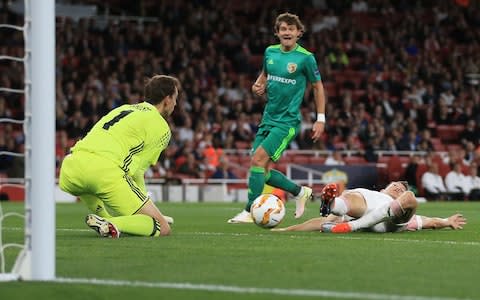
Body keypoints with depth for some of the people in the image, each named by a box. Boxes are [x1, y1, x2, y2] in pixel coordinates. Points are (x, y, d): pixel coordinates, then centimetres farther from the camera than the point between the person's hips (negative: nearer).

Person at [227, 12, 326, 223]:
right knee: (263, 171, 6)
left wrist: (320, 119, -1)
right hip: (268, 119, 7)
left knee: (258, 160, -19)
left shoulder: (305, 58, -9)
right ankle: (300, 192, 28)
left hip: (287, 121, -7)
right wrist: (258, 86, 2)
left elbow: (318, 87, 1)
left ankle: (250, 212, -12)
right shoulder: (270, 52, 6)